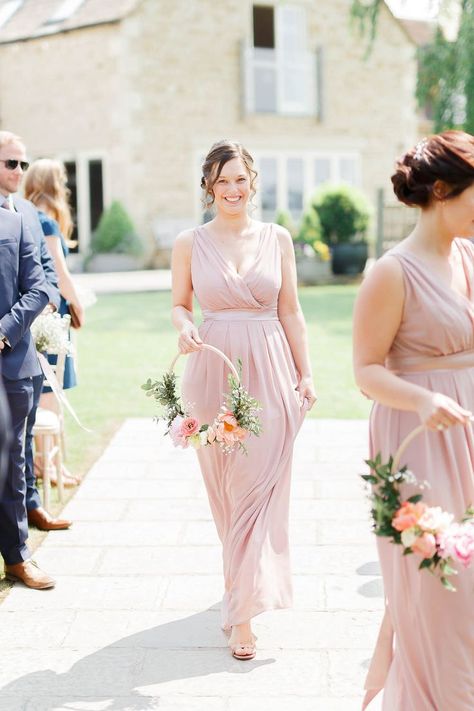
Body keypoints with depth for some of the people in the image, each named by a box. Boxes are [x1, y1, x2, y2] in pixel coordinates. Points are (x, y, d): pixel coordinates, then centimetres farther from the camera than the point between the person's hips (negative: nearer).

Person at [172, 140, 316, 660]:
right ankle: (246, 580, 34)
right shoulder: (189, 243, 2)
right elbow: (179, 304, 7)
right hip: (214, 372, 1)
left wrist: (304, 373, 4)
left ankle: (241, 611, 2)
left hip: (270, 372, 0)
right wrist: (184, 329, -15)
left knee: (257, 489, -4)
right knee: (225, 487, 10)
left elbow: (290, 312, 6)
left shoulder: (277, 238, 4)